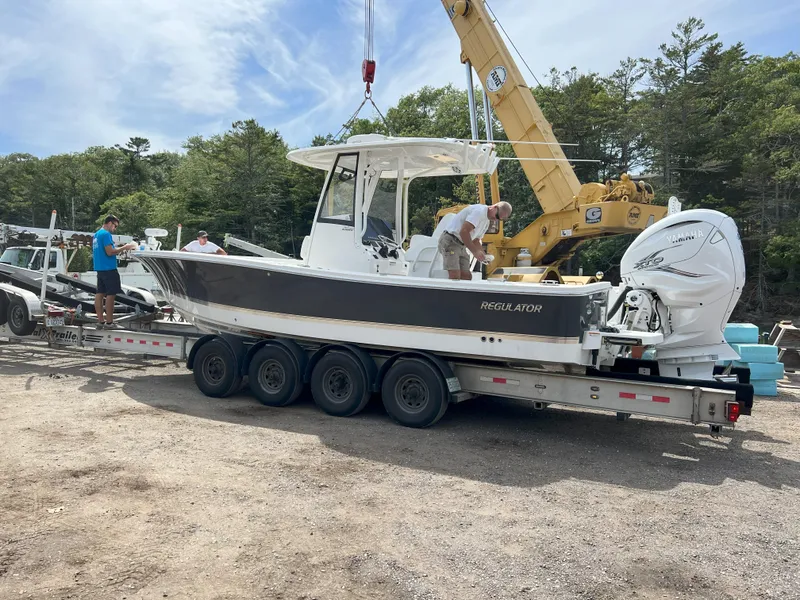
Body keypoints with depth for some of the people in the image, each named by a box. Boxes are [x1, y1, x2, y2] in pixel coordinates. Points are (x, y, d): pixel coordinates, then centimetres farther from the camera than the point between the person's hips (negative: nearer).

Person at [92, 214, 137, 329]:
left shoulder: (96, 235, 18)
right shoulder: (106, 234, -12)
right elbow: (110, 252, -19)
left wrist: (119, 250, 19)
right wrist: (125, 247, -12)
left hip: (99, 268, 10)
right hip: (108, 268, -10)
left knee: (100, 294, 8)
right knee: (110, 294, -7)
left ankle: (100, 321, 11)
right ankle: (109, 323, -7)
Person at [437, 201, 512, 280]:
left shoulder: (486, 222, 16)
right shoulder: (480, 211, -16)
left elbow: (476, 240, 20)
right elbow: (464, 231, -26)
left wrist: (484, 255, 1)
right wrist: (475, 252, -24)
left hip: (461, 245, 10)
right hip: (450, 241, -10)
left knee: (467, 276, 3)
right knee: (455, 277, -19)